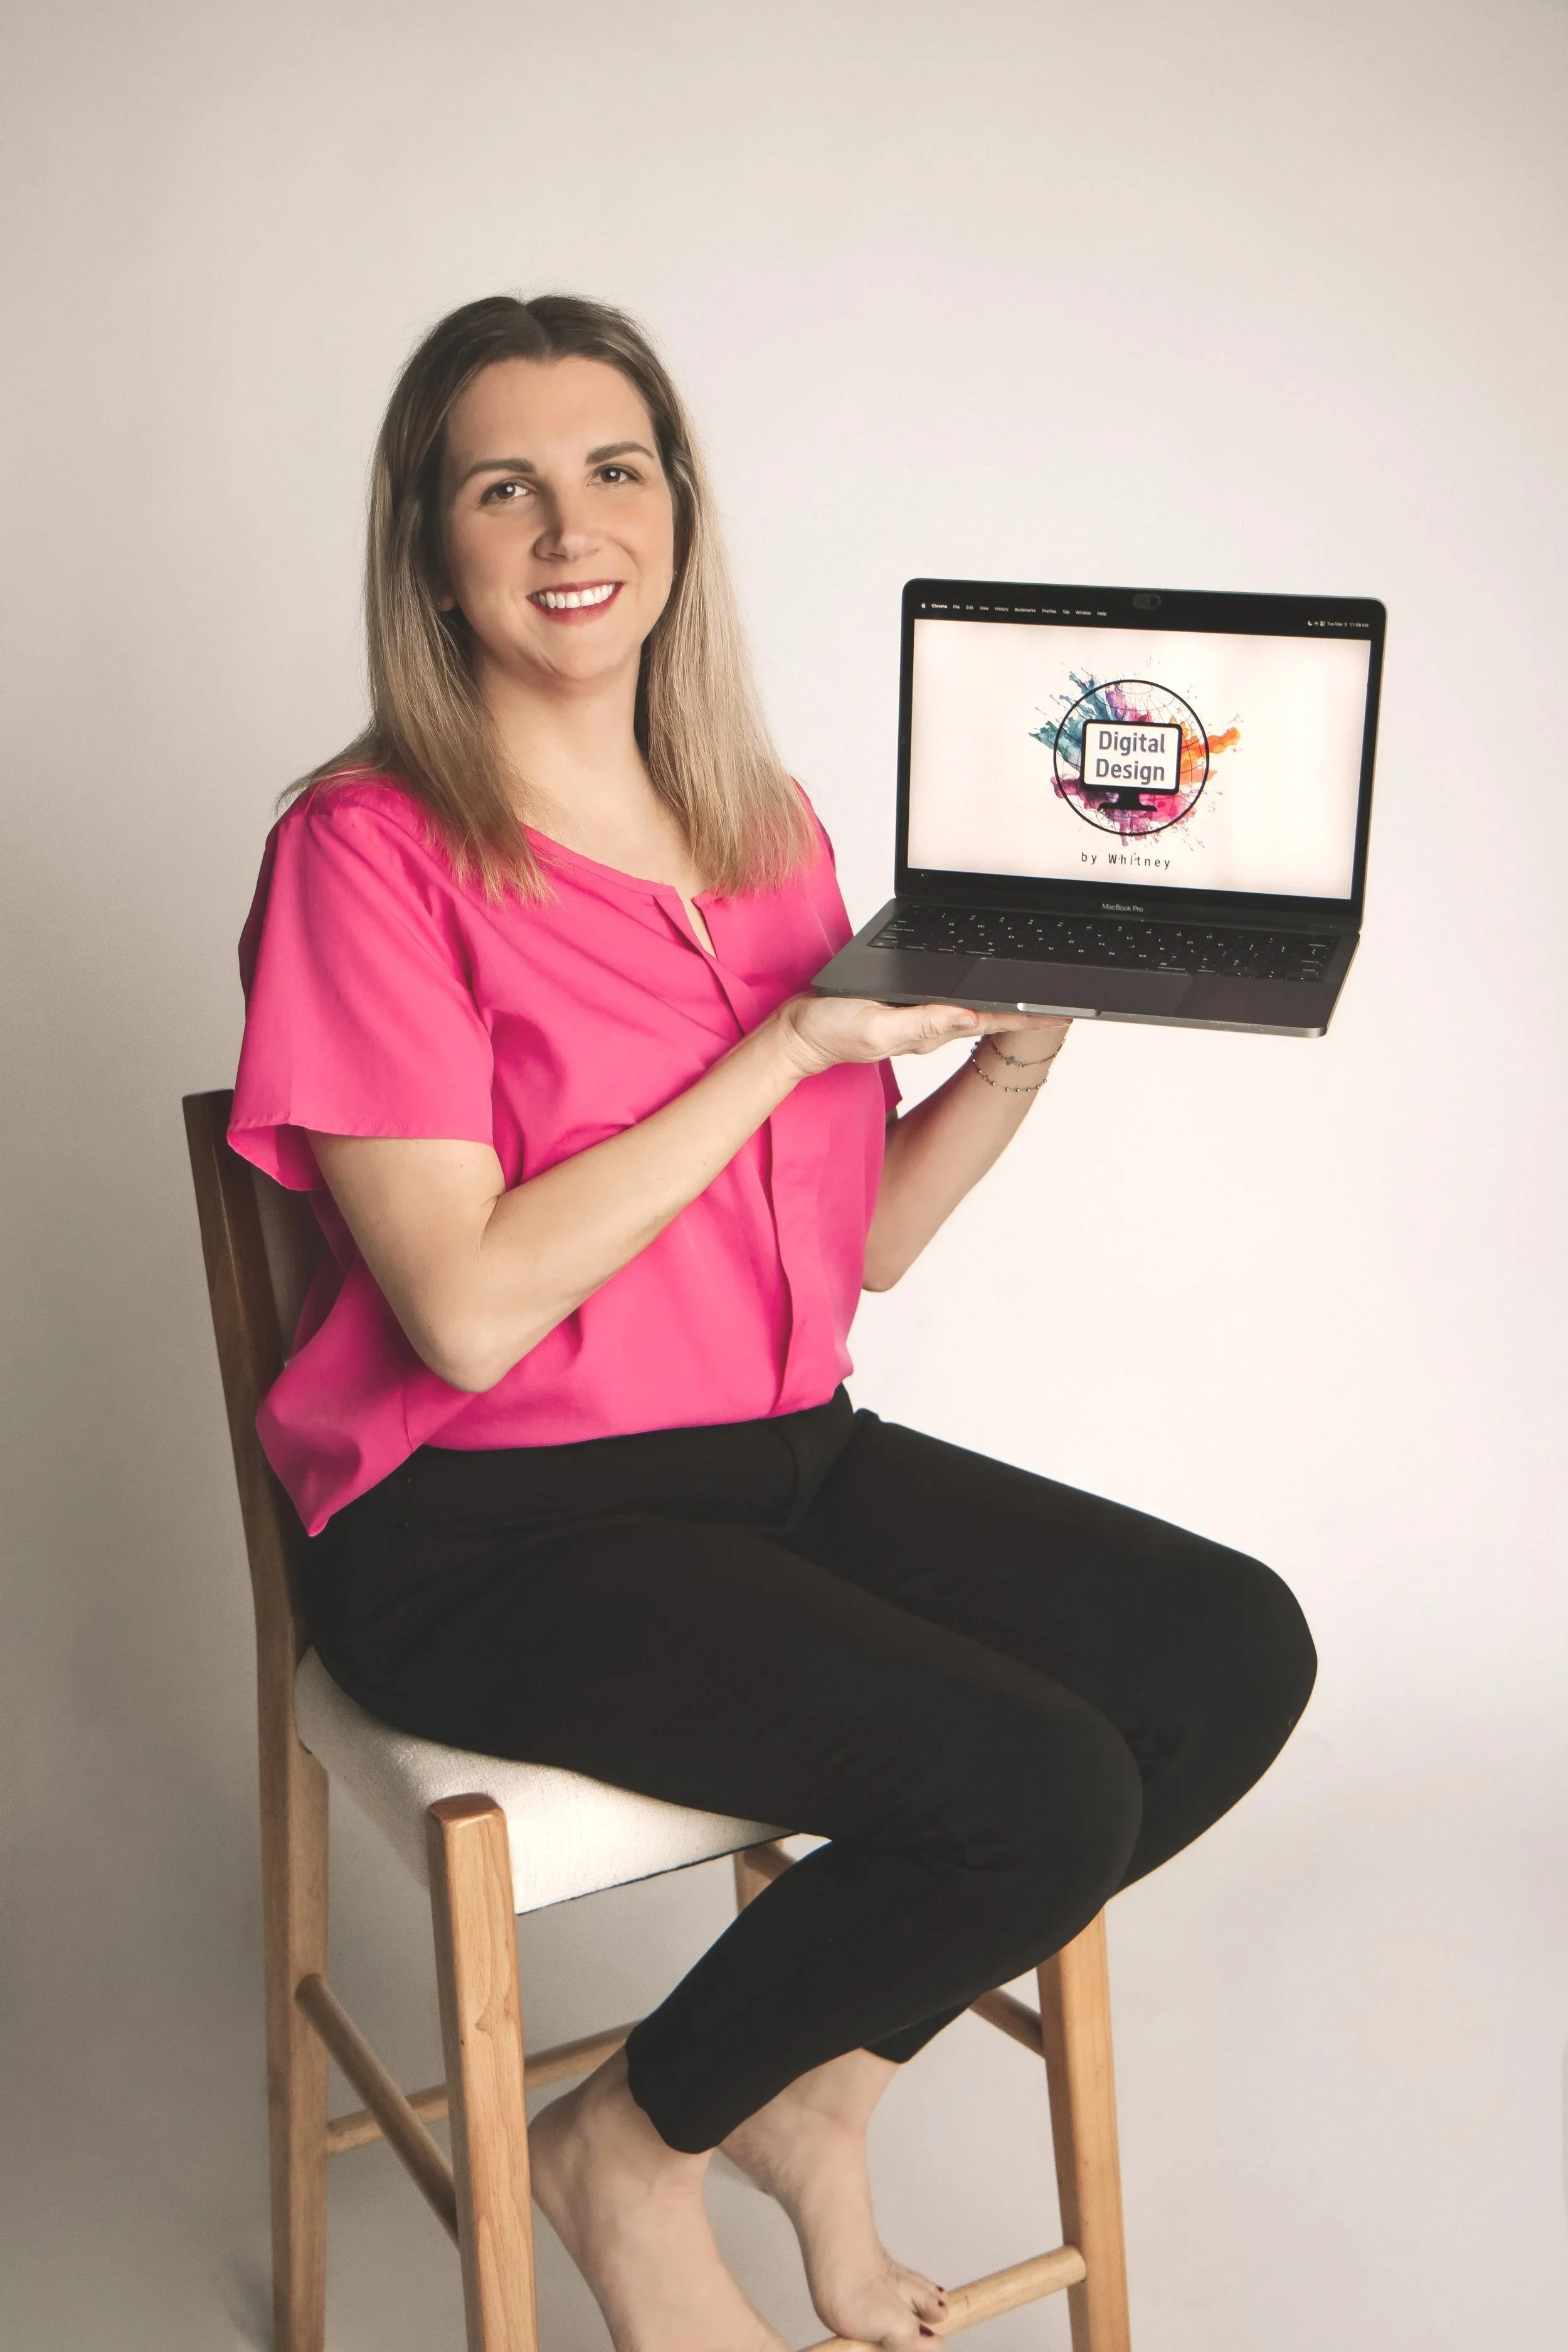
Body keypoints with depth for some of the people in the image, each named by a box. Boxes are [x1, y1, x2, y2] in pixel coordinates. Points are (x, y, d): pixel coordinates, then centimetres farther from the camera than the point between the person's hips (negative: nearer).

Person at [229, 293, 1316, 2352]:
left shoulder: (768, 830, 9)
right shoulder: (370, 849, -11)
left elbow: (863, 1244, 12)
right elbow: (470, 1309, -20)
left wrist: (1024, 1040, -4)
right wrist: (790, 1043, -18)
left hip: (781, 1456, 7)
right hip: (487, 1527, -7)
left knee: (1236, 1649, -7)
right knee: (1042, 1787, -22)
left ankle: (822, 2090, 12)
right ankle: (623, 2153, 6)